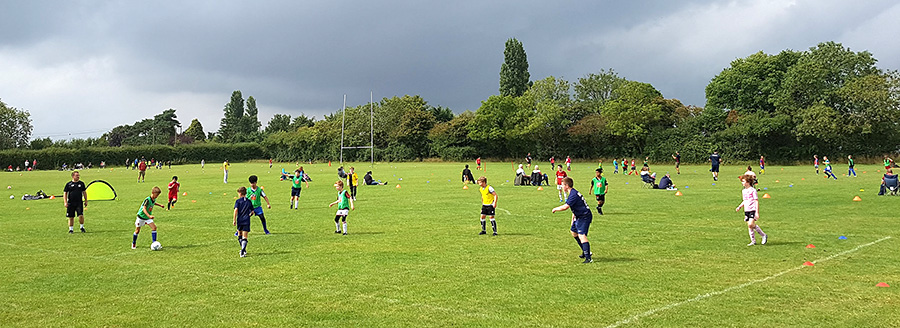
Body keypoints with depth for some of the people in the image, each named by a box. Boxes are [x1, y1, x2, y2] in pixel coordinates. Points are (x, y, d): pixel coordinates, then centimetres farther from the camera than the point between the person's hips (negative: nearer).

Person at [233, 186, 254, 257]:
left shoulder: (238, 201, -2)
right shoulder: (249, 201, 6)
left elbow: (236, 210, -14)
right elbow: (252, 212, 9)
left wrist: (234, 220, -12)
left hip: (239, 220, -1)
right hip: (247, 221, 1)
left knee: (240, 235, 21)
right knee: (244, 237, -2)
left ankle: (243, 250, 28)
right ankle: (242, 251, -19)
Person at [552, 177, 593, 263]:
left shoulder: (573, 195, -23)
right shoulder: (573, 193, 12)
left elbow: (565, 207, -29)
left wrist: (555, 209, -13)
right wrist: (573, 218, 23)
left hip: (584, 217, -11)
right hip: (579, 217, 11)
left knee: (581, 235, -20)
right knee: (573, 231, 25)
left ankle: (588, 258, -26)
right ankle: (586, 252, 31)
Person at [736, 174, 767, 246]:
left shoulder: (753, 190, -9)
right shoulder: (743, 191, 12)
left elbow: (756, 201, -10)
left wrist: (757, 212, -14)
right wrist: (739, 207, 10)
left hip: (753, 210, -7)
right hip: (746, 211, 7)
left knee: (751, 224, -21)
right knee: (749, 226, 6)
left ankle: (763, 235, -4)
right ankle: (753, 241, 14)